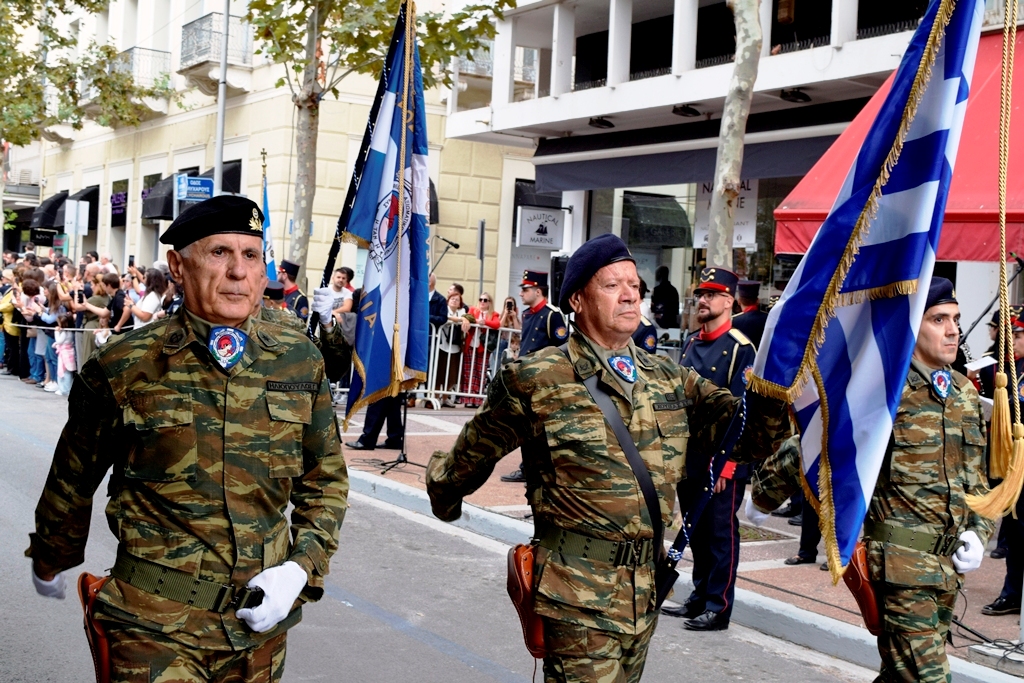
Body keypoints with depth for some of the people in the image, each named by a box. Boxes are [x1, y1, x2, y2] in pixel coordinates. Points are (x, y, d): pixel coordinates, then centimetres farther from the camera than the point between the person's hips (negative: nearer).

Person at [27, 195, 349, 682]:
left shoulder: (300, 362, -1)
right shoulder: (122, 368, -8)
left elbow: (326, 480, 8)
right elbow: (73, 479, 7)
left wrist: (300, 569, -5)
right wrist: (50, 562, 20)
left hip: (262, 619, 3)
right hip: (155, 628, -3)